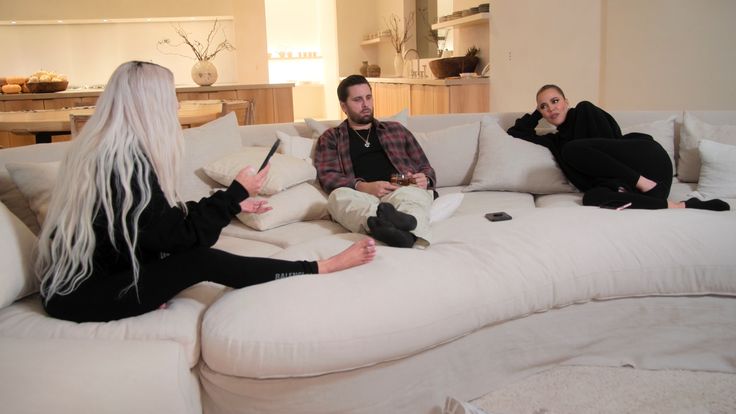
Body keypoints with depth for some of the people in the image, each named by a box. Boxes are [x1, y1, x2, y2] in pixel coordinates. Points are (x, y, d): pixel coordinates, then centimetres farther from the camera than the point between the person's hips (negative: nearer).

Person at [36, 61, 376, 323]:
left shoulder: (102, 148, 4)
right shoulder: (126, 161, -24)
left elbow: (166, 217, 9)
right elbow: (184, 235, -20)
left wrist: (234, 203, 9)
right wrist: (237, 192, -9)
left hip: (81, 275, 9)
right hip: (81, 295, -9)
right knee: (201, 260, -17)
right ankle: (323, 268, -10)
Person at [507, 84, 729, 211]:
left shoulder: (585, 110, 7)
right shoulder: (554, 141, 22)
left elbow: (609, 144, -5)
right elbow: (515, 132, 29)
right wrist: (537, 113, 25)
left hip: (646, 158, -4)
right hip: (621, 180, 4)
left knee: (572, 150, -24)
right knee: (592, 199, -34)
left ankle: (644, 183, -21)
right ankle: (679, 207, -30)